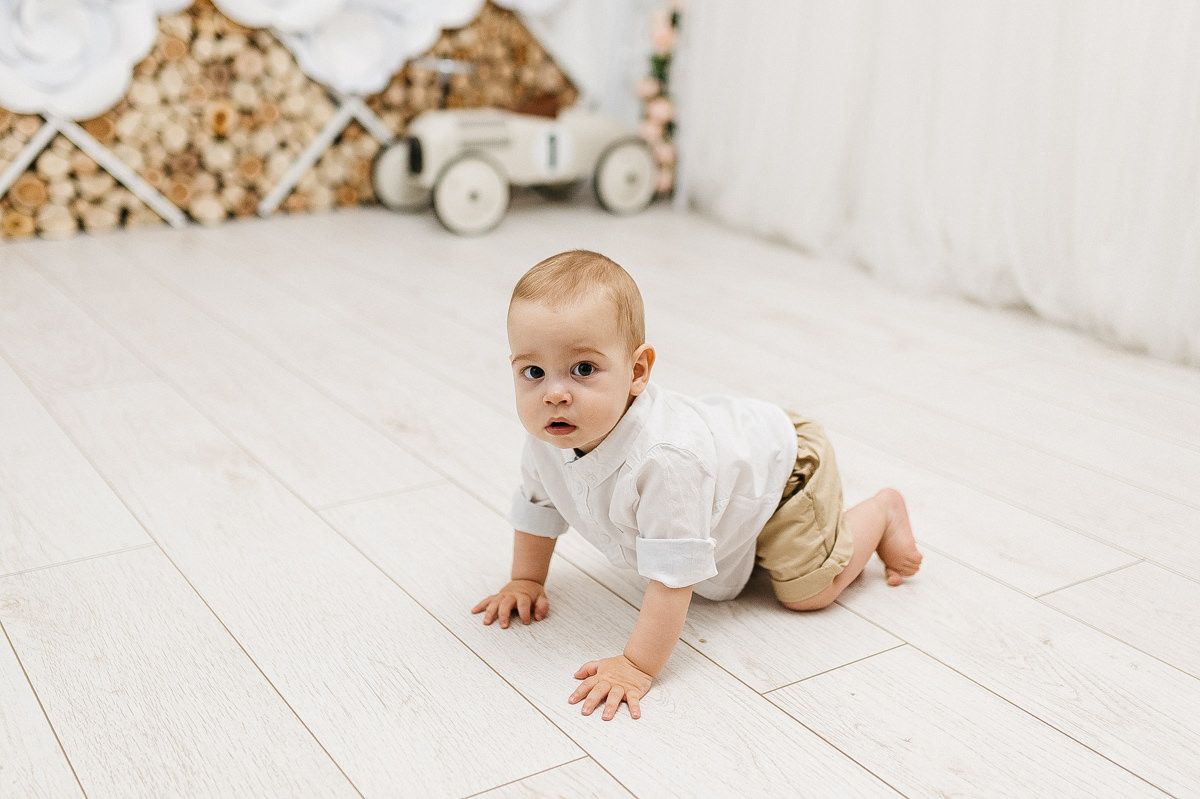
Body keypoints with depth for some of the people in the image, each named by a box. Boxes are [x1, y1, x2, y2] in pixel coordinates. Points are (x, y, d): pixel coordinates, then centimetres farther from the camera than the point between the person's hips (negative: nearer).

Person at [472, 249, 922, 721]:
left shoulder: (663, 460, -50)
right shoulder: (547, 439, -26)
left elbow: (673, 577, -46)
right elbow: (537, 506, -3)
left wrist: (638, 668, -42)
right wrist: (526, 581, 2)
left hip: (782, 465, -7)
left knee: (808, 592, -4)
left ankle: (884, 511, 19)